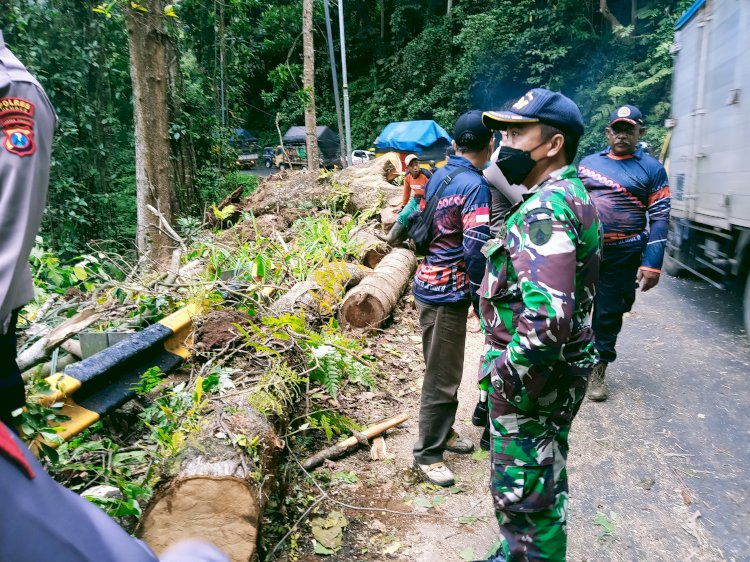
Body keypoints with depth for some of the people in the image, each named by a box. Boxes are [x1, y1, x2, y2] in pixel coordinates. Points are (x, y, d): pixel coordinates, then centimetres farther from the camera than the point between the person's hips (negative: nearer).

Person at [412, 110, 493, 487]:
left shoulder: (438, 177, 8)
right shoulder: (475, 186, -18)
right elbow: (476, 250, -22)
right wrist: (482, 298, -11)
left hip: (429, 283, 9)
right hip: (447, 293, -9)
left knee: (444, 369, 22)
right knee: (442, 377, 3)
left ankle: (443, 432, 38)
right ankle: (427, 454, 17)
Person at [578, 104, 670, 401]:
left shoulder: (652, 169, 1)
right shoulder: (587, 162, 8)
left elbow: (659, 219, -3)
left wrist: (652, 264, -11)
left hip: (621, 259, -2)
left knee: (608, 316, 8)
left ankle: (598, 371, 25)